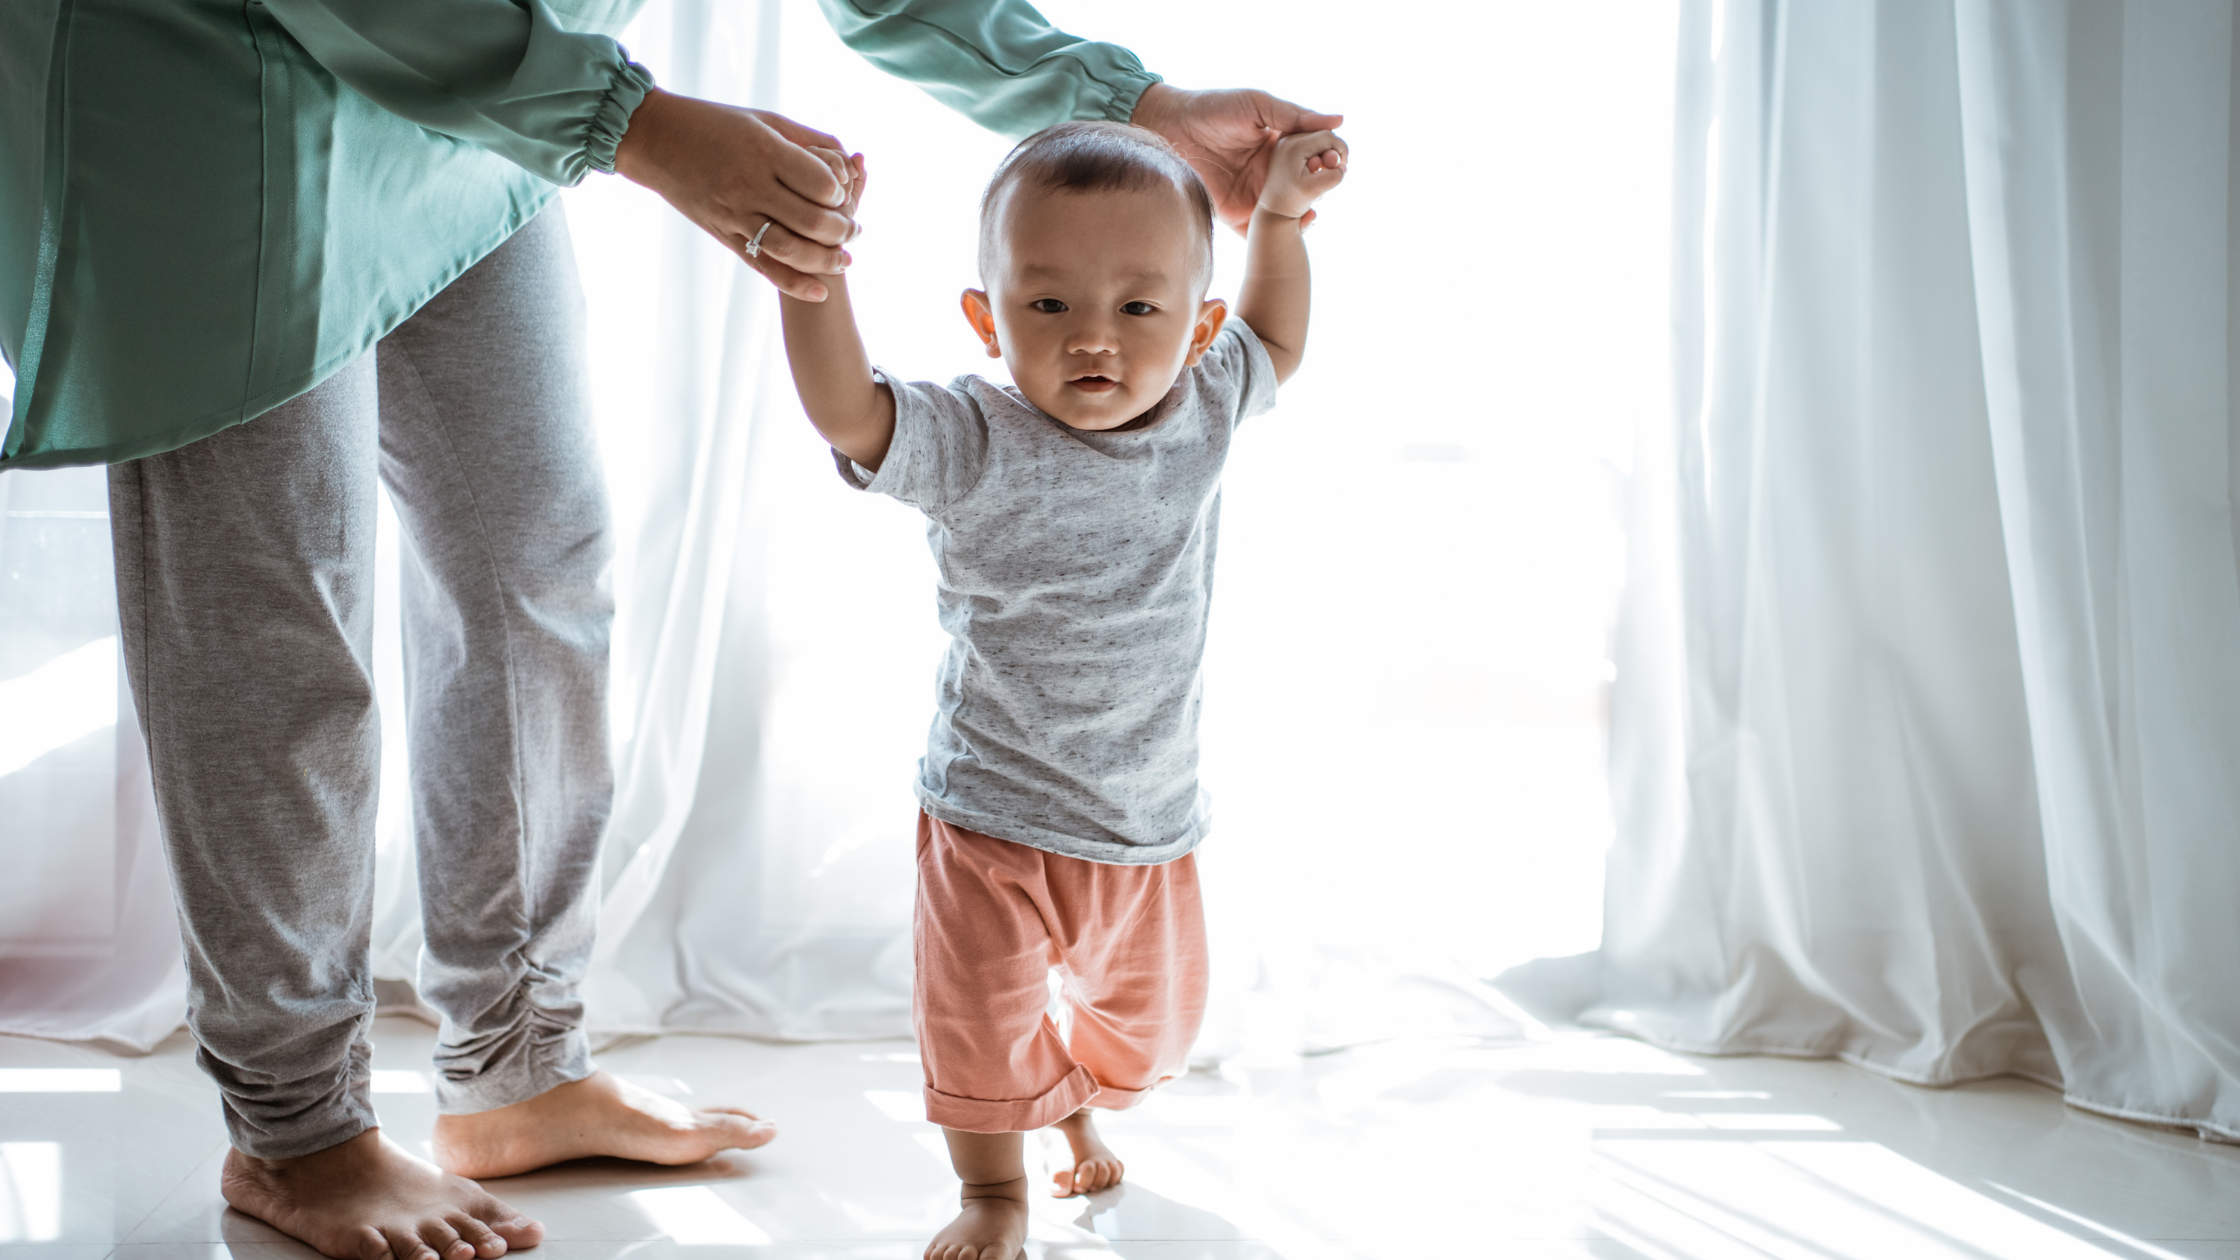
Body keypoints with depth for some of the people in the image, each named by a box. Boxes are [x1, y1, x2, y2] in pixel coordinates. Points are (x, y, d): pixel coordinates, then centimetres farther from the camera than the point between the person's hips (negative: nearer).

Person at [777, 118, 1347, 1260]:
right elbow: (845, 408, -36)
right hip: (994, 820, -4)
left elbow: (1274, 344, 16)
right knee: (982, 1022, 3)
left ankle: (1079, 1112, 54)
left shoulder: (1202, 411, -6)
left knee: (1152, 1015, 22)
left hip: (1151, 823, 5)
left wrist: (1280, 216, 9)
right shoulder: (974, 445, -20)